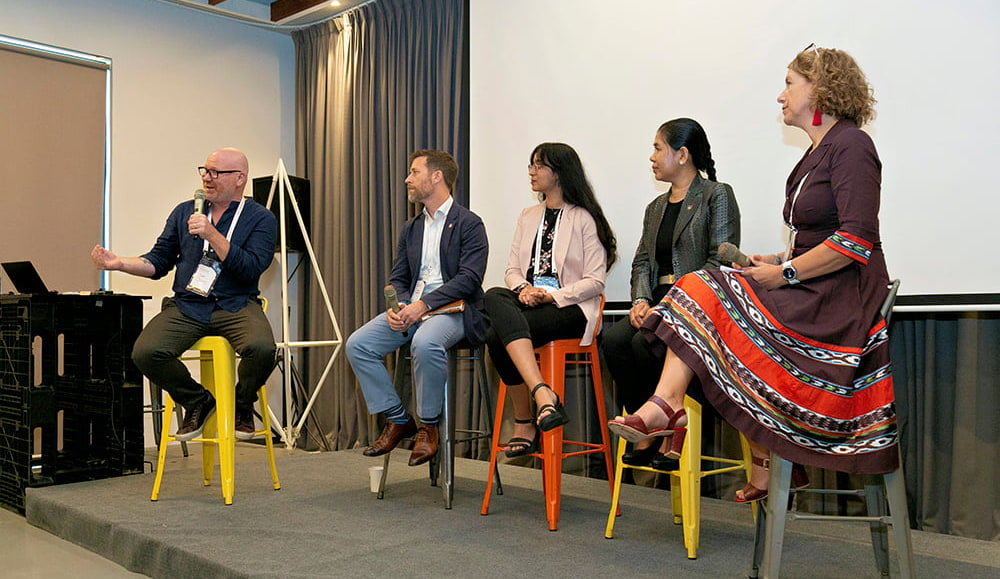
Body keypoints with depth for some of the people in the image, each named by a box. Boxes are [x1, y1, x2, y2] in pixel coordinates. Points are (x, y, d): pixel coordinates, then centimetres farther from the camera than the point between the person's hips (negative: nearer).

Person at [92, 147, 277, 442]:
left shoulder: (261, 219, 3)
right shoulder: (184, 212, 17)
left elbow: (252, 269, -11)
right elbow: (158, 262, 17)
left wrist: (212, 235, -16)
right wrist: (120, 263, 0)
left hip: (235, 306, -3)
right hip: (186, 306, 3)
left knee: (261, 348, -34)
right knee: (145, 352, -24)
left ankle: (242, 404, 2)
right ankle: (197, 401, 6)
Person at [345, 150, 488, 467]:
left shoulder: (469, 224, -2)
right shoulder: (411, 229, 21)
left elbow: (469, 278, -13)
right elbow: (397, 278, 17)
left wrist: (424, 304, -22)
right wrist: (395, 308, -6)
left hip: (451, 309, -7)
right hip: (410, 308, 7)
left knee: (425, 342, -38)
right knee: (357, 344, -14)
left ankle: (428, 426, -16)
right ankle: (397, 420, 0)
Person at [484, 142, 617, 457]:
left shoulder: (584, 219, 3)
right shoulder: (528, 217, 23)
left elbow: (595, 281, -3)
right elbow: (512, 269, 17)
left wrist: (551, 295, -16)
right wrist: (523, 288, -6)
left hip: (569, 307, -5)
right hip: (527, 301, 6)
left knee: (498, 334, -31)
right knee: (495, 297, -32)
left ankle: (525, 423, -22)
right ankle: (542, 394, -36)